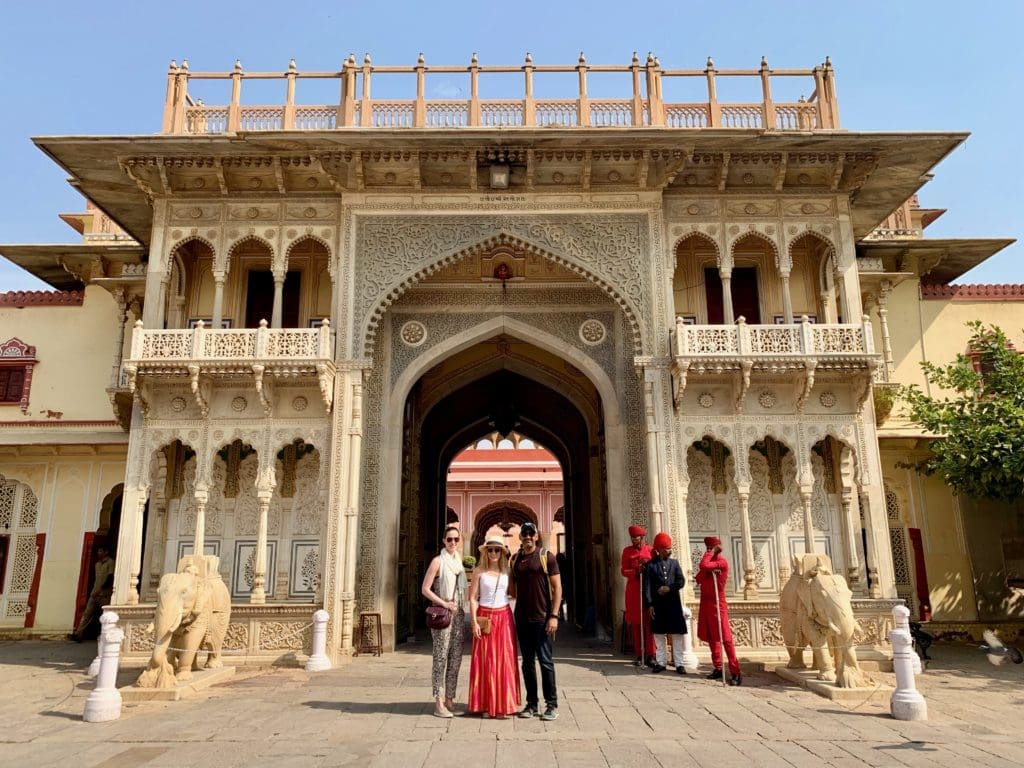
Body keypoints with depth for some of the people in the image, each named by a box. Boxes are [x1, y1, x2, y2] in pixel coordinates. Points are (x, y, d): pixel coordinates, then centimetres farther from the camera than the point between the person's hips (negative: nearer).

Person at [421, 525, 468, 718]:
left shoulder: (459, 559, 11)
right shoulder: (438, 561, -7)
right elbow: (425, 589, -10)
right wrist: (443, 603, -16)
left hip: (459, 613, 7)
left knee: (456, 658, 8)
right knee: (441, 657, -5)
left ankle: (449, 699, 17)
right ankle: (439, 703, 0)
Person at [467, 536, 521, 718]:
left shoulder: (507, 571, 6)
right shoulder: (479, 571, -1)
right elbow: (473, 598, -3)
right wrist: (474, 622, -9)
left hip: (504, 617, 2)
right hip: (485, 617, -2)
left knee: (504, 660, 2)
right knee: (485, 661, 1)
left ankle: (503, 705, 11)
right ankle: (485, 705, 11)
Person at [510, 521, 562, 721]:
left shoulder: (546, 556, -3)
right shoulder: (515, 559, 9)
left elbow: (557, 587, -5)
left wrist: (554, 616, -12)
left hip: (543, 618, -4)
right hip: (522, 618, 4)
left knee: (546, 661, -1)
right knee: (527, 662, 10)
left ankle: (552, 705, 8)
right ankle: (532, 703, 20)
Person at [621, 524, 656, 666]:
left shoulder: (650, 550, 4)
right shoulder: (627, 551, 6)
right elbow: (624, 571, 3)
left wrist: (648, 566, -14)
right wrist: (636, 571, -16)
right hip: (634, 589, 1)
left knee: (649, 623, -3)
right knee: (636, 623, 3)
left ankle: (650, 655, 1)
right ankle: (639, 655, 10)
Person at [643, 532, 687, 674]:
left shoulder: (675, 562, 8)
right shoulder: (650, 565, 0)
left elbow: (681, 580, 1)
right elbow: (646, 586, -3)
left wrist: (669, 588, -14)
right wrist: (649, 604, -10)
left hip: (674, 603, 2)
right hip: (657, 604, -1)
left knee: (677, 634, 1)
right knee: (658, 634, 5)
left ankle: (679, 663, 8)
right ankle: (660, 662, 14)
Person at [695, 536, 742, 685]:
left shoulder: (722, 562, -11)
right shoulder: (710, 562, 15)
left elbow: (704, 566, -28)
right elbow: (698, 579, 5)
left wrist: (710, 553, -13)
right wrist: (706, 572, -13)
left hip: (717, 603, -8)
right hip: (706, 602, 8)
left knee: (725, 638, -9)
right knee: (711, 637, 10)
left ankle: (735, 672, -8)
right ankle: (718, 668, 17)